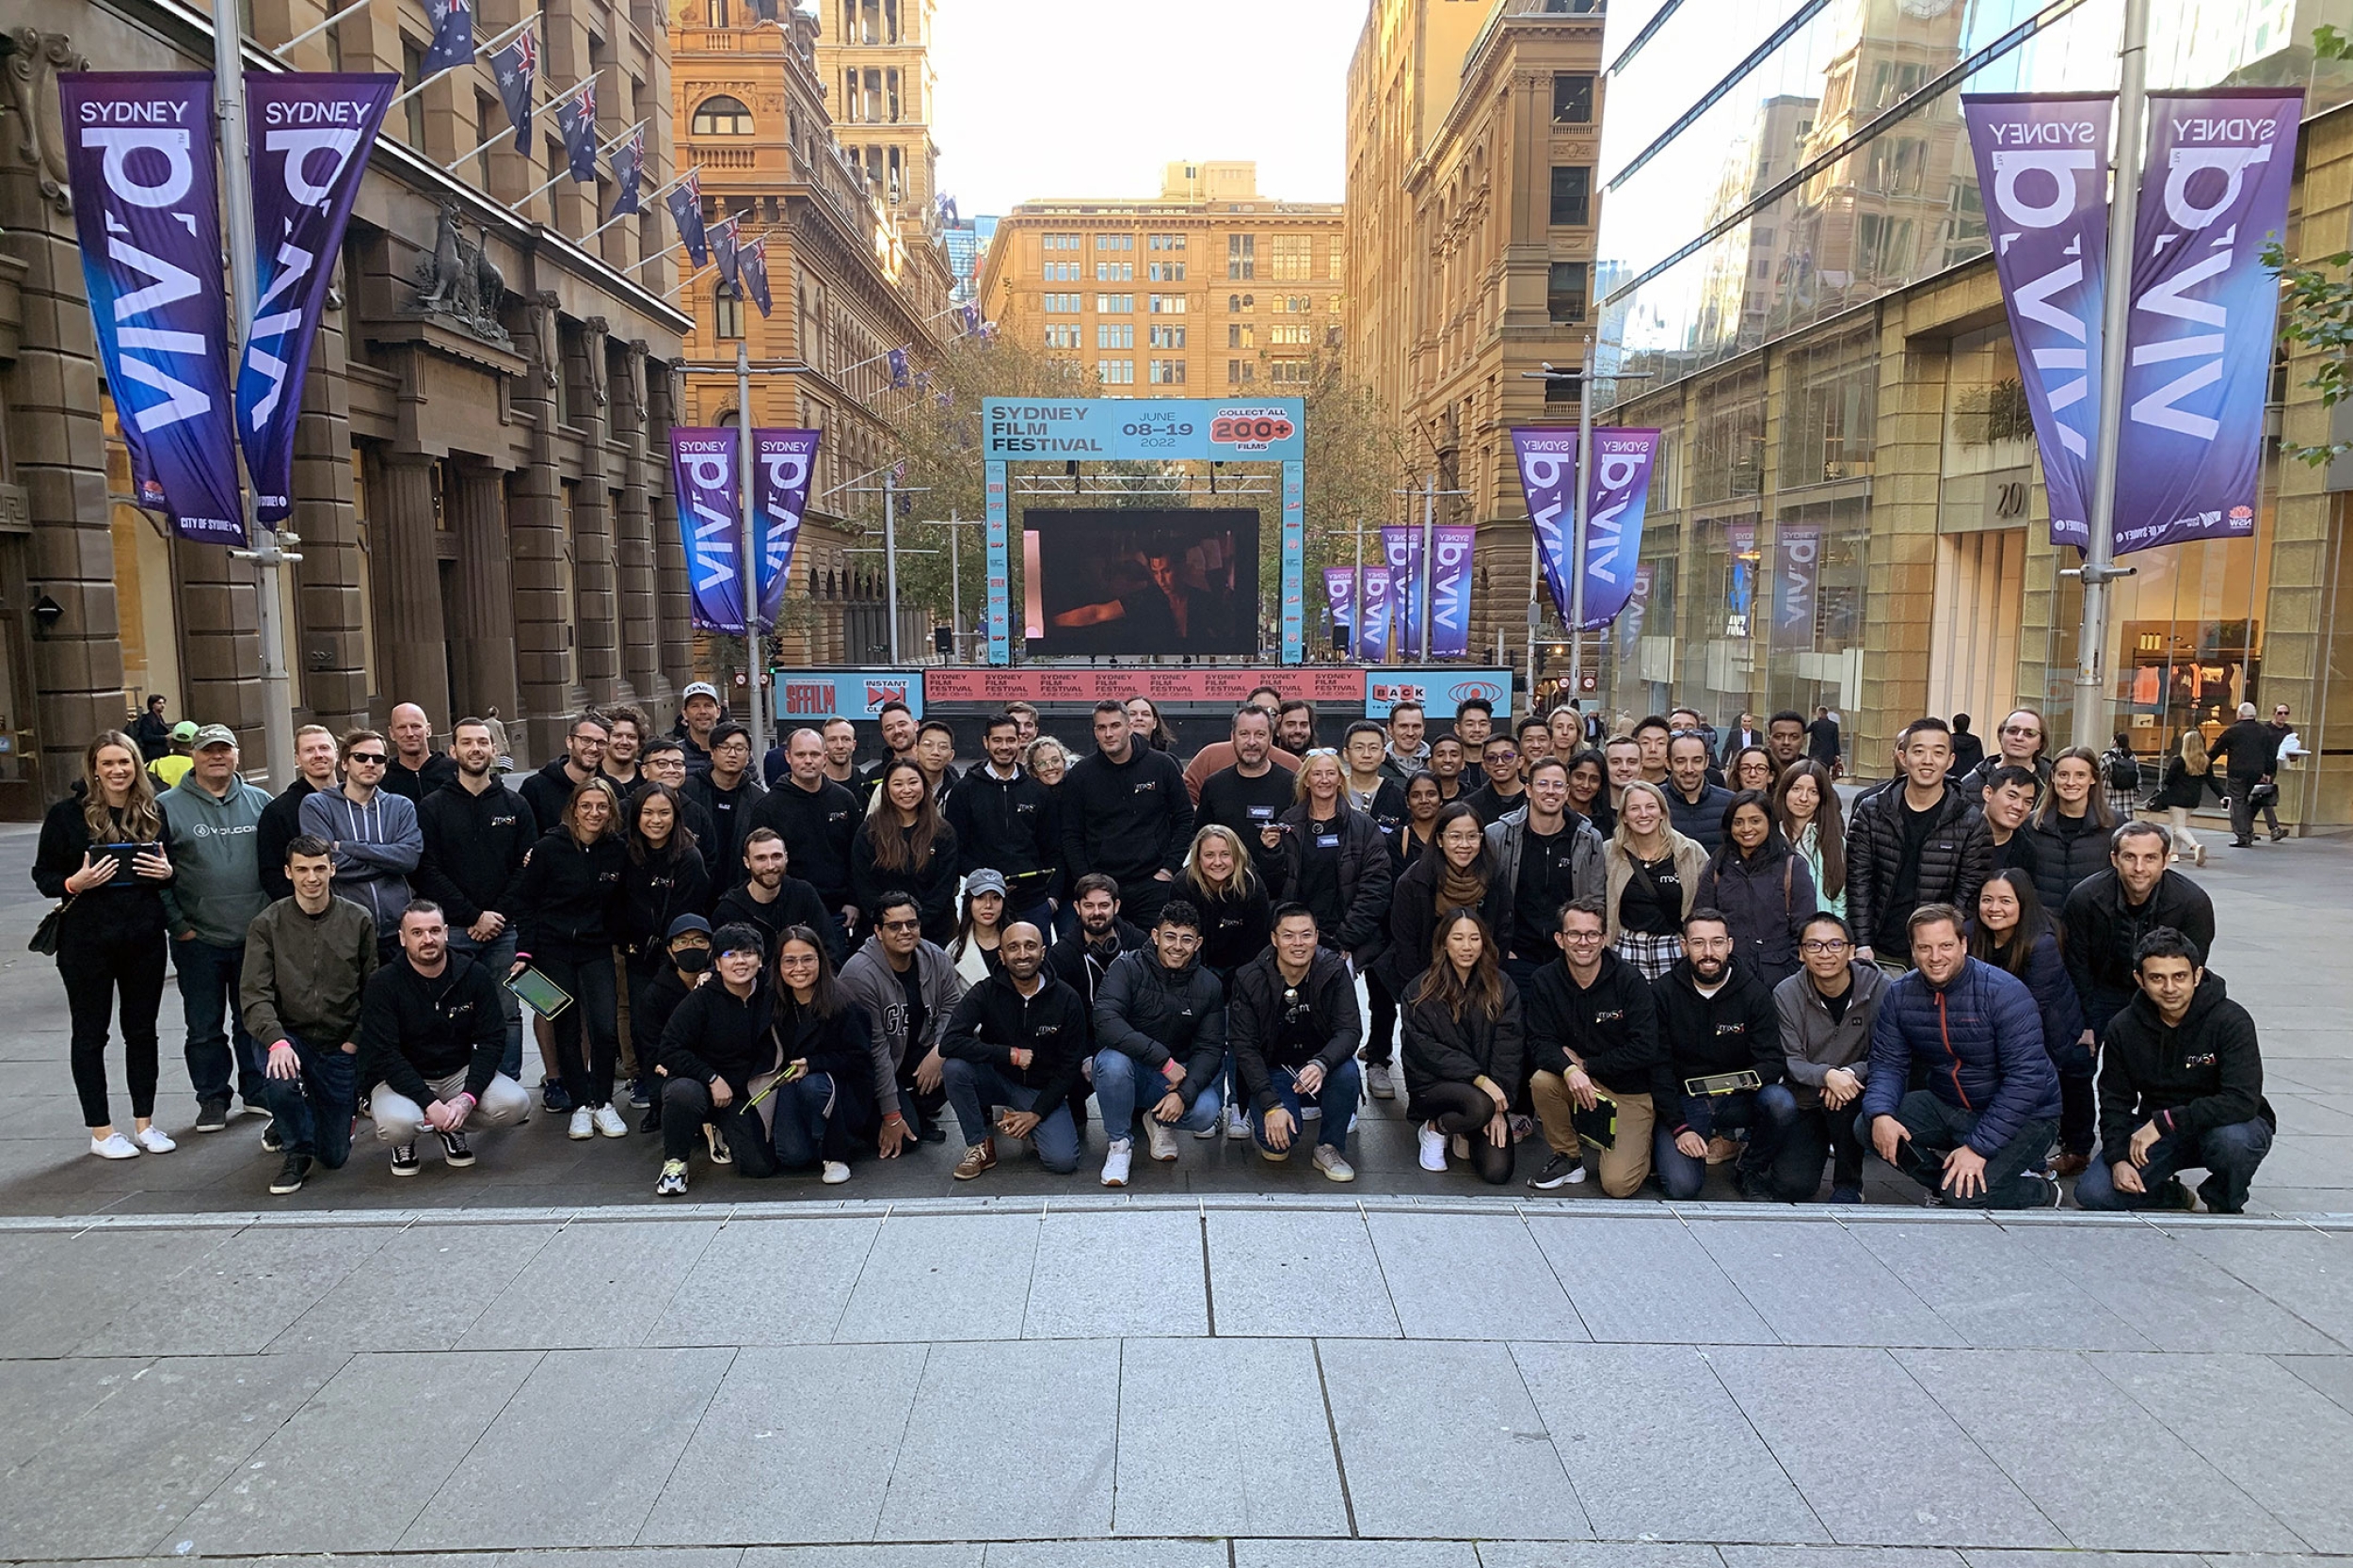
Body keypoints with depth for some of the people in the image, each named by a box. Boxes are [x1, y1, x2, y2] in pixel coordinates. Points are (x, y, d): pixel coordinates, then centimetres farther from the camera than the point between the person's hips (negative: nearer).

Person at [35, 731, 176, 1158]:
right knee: (90, 1034, 6)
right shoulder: (67, 814, -5)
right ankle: (101, 1132, 16)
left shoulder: (154, 813, 5)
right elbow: (43, 876, -2)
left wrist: (167, 871, -6)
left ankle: (144, 1123, 22)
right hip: (87, 941, -3)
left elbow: (169, 869, 16)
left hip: (144, 938, 3)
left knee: (142, 1030, 11)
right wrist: (75, 883, -21)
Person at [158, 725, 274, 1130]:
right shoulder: (168, 806, -1)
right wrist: (178, 925, -7)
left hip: (255, 938, 2)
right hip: (199, 941, -2)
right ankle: (212, 1098, 21)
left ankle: (259, 1092, 24)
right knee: (205, 1027, 8)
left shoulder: (260, 802, 6)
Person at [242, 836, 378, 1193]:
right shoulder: (267, 925, -4)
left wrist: (355, 1042, -8)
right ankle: (296, 1153, -5)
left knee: (334, 1157, 3)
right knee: (279, 1081, -37)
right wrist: (277, 1042, -28)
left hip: (341, 1047, 1)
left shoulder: (359, 921, -1)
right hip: (289, 1038, -1)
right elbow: (254, 993, -12)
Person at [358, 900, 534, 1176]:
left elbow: (491, 1040, -6)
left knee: (515, 1104, -23)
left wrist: (468, 1098, -22)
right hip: (403, 1080, -3)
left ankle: (452, 1128, 8)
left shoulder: (476, 975, -4)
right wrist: (429, 1103, -28)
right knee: (396, 1124, -35)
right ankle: (404, 1142, 5)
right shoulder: (382, 984, -11)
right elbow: (384, 1055, -17)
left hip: (460, 1073, 3)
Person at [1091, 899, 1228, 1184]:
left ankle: (1158, 1120, 9)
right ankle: (1120, 1143, -10)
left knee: (1205, 1110, -28)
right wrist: (1164, 1061, -32)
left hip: (1177, 1077, 2)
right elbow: (1106, 1022, -28)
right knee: (1113, 1061, -36)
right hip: (1128, 1070, -2)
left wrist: (1184, 1093, -24)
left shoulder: (1209, 986, -2)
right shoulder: (1127, 967, -13)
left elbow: (1209, 1048, -5)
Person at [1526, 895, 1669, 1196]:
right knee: (1542, 1081, -29)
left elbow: (1644, 1049, -19)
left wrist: (1585, 1064, -18)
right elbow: (1540, 1043, -12)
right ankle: (1568, 1157, -3)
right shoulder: (1545, 981, -8)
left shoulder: (1629, 980, -16)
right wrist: (1569, 1069, -33)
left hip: (1633, 1089, -3)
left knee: (1618, 1185, -16)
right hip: (1583, 1081, 3)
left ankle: (1637, 1147, 20)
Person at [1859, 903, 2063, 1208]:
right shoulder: (1900, 994, -5)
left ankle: (2043, 1191, 8)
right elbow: (1888, 1063, -3)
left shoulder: (2004, 993, -21)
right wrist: (1880, 1114, -26)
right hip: (1948, 1106, 5)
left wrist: (1979, 1147, -29)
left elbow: (2026, 1078, -25)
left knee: (1967, 1195, -25)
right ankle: (1948, 1180, 6)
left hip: (2022, 1115, -5)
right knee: (1867, 1126, -15)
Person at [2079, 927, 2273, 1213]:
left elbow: (2242, 1101, -29)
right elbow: (2115, 1101, 0)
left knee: (2231, 1139, -40)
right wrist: (2118, 1158, -16)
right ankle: (2175, 1198, 15)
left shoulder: (2231, 1020, -19)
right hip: (2157, 1132, 3)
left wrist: (2165, 1121, -30)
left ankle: (2225, 1205, -5)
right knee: (2092, 1194, -17)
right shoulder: (2124, 1027, -6)